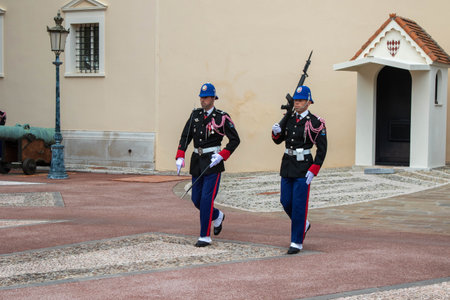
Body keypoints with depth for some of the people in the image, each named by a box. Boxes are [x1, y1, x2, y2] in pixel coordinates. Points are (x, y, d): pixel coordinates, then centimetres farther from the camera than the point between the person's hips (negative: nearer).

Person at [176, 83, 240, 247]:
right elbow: (185, 137, 6)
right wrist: (180, 157, -6)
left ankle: (205, 237, -2)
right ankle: (217, 217, 39)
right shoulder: (195, 115, 8)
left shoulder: (222, 117, -6)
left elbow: (235, 140, -4)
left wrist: (222, 155, -15)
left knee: (207, 199, -10)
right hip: (197, 161, 6)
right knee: (196, 199, 10)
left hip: (213, 162, -6)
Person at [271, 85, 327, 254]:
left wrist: (313, 171, -16)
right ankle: (303, 224, 36)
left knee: (299, 205, -6)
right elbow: (279, 140, 16)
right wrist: (276, 132, -7)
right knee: (286, 202, 9)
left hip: (303, 167, -6)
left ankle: (297, 242, 1)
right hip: (287, 165, 6)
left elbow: (322, 149, -9)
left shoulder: (315, 123, -9)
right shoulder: (289, 118, 8)